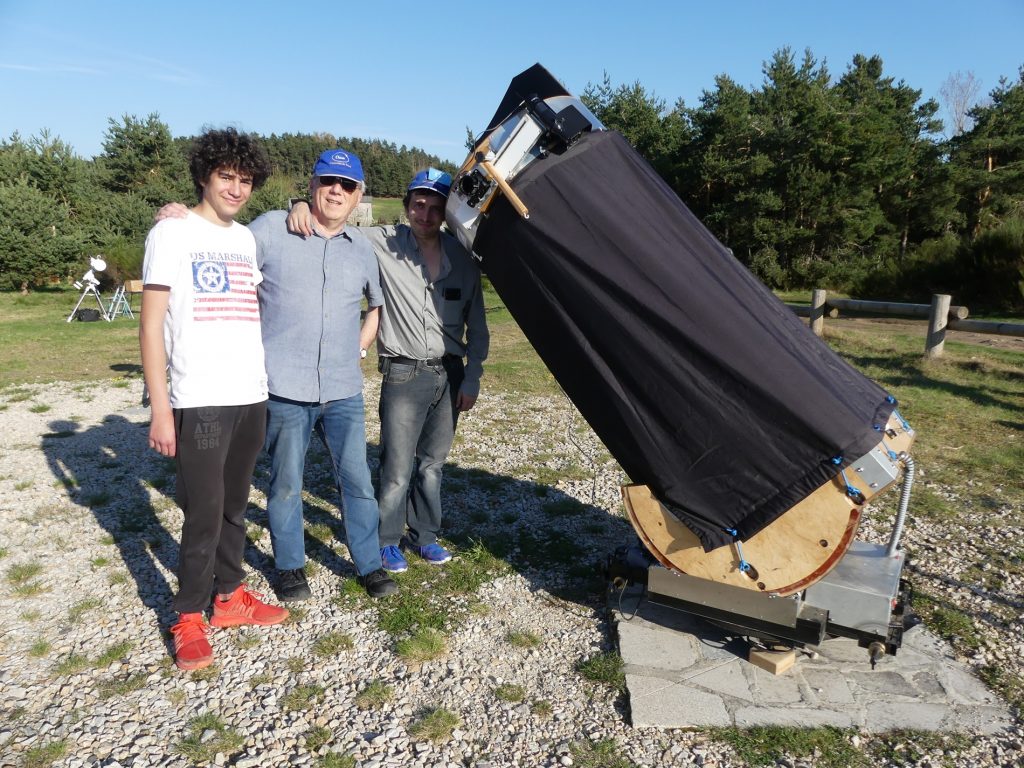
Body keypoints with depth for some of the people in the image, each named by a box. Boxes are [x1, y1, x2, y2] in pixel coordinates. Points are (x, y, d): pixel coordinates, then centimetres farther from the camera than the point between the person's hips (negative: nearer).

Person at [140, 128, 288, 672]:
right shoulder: (172, 233, -2)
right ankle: (189, 618, 15)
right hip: (200, 401, -5)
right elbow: (151, 325, -6)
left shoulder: (250, 239, 13)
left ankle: (229, 597, 28)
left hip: (251, 397, 5)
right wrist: (160, 409, -11)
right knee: (205, 512, -1)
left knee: (235, 505, 14)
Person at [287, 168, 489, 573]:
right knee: (397, 468, 0)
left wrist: (471, 379, 4)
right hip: (403, 375, -3)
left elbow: (477, 327, 8)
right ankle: (388, 540, 22)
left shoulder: (462, 258, 3)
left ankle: (424, 534, 32)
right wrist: (303, 207, -23)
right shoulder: (383, 243, -7)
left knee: (433, 463, 14)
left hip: (450, 374, 4)